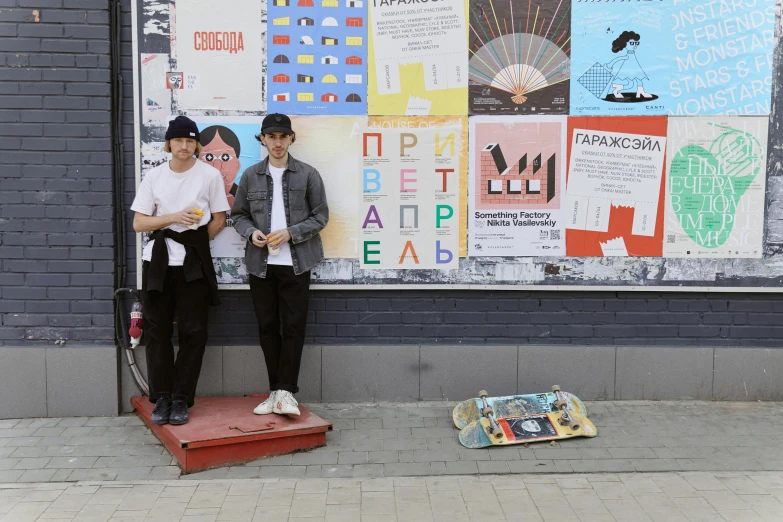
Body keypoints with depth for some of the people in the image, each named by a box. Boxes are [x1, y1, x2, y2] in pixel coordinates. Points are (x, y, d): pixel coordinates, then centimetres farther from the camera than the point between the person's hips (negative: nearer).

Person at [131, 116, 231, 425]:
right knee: (158, 331, 4)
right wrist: (174, 218, -11)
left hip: (194, 262, -1)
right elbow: (138, 223, 2)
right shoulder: (153, 177, 5)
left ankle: (181, 399, 10)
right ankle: (162, 398, 14)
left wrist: (194, 239, -5)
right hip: (158, 260, 2)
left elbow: (218, 220, 5)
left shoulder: (210, 175, 0)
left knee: (193, 332, 0)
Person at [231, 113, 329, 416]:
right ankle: (276, 391, 16)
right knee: (267, 328, 7)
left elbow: (320, 216, 0)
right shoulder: (250, 176, 6)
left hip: (296, 263, -2)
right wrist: (251, 232, -9)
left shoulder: (308, 174, 0)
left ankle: (285, 391, 4)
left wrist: (290, 233, -13)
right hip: (260, 263, 2)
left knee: (294, 327, -3)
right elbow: (238, 215, 11)